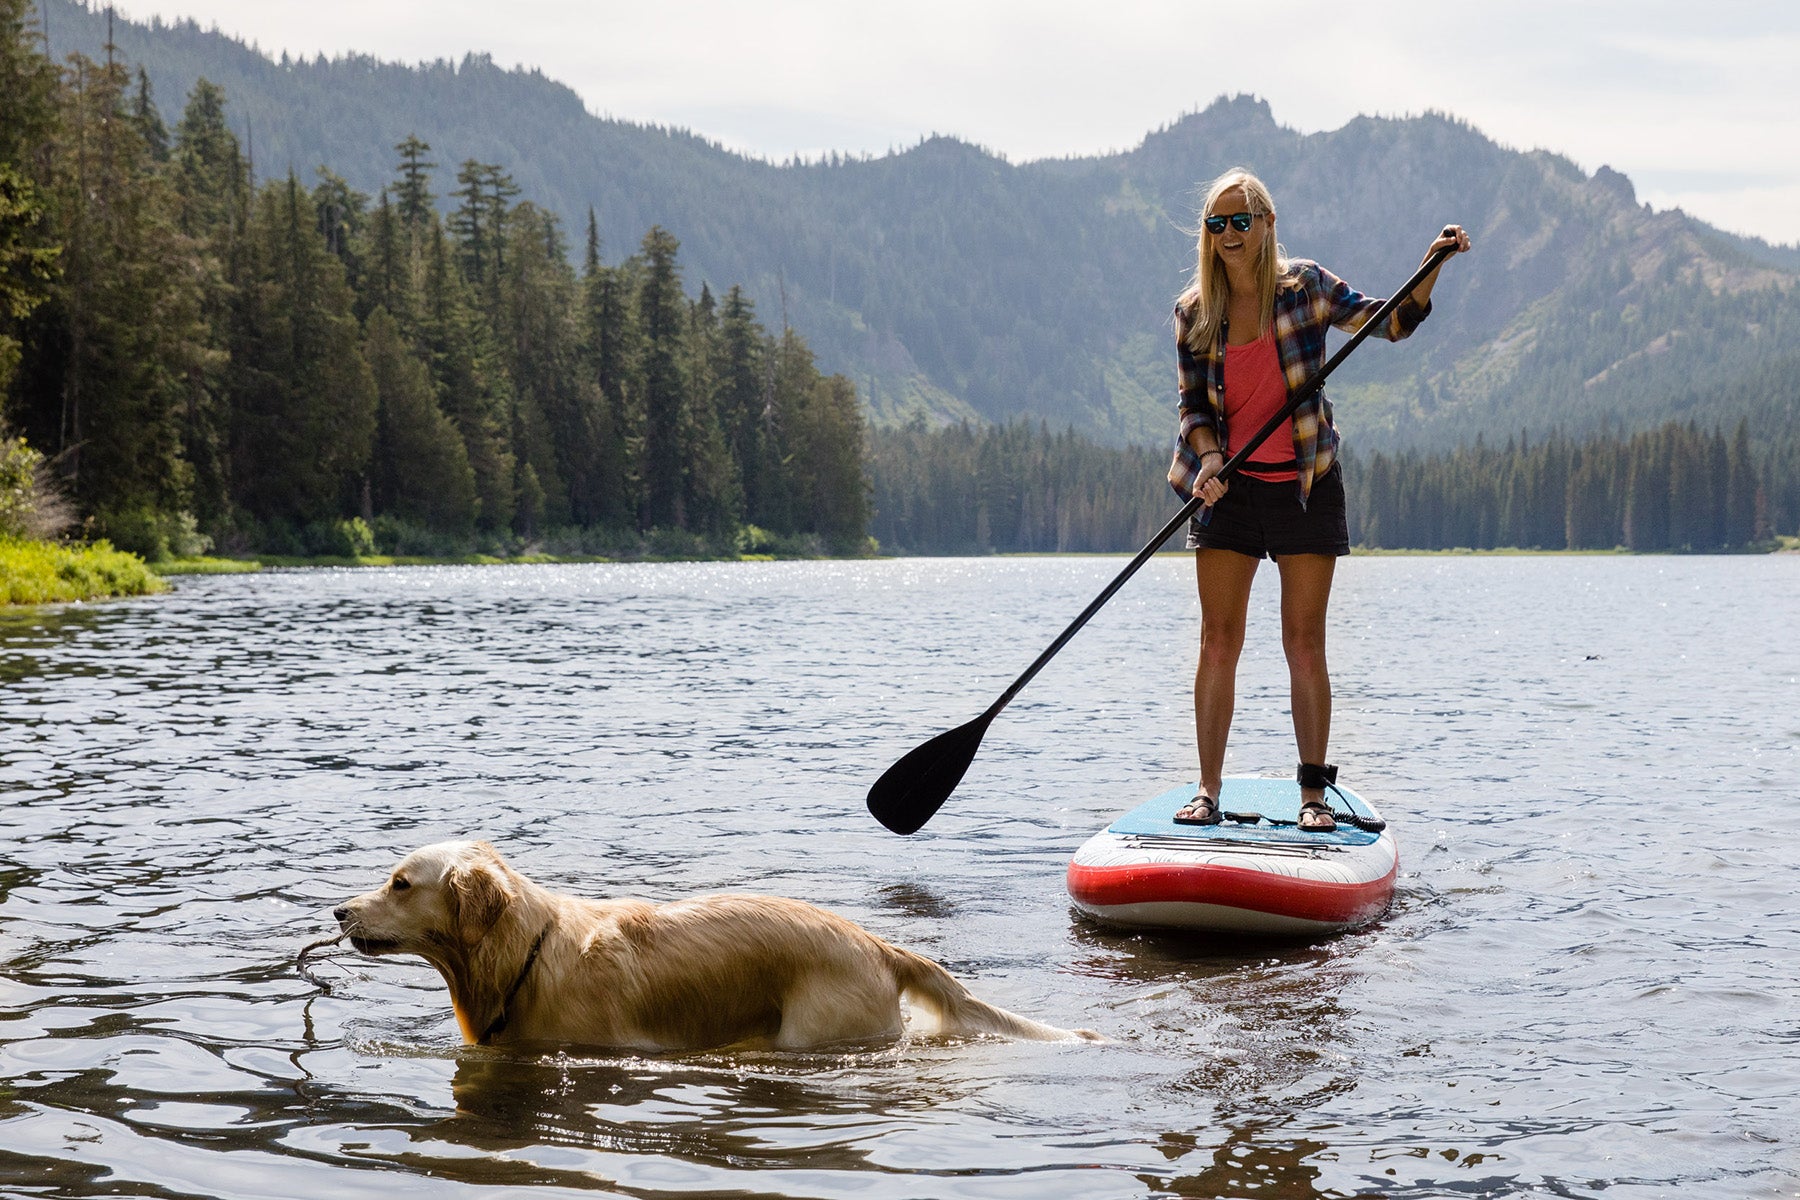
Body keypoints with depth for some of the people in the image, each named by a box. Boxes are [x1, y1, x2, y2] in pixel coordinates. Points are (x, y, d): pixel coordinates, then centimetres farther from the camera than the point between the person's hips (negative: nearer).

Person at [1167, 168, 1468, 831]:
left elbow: (1392, 321, 3)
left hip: (1306, 484, -1)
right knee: (1218, 642, 1)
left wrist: (1432, 267, -11)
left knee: (1304, 644, 0)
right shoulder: (1193, 314, 2)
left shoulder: (1306, 287, -3)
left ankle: (1314, 794, 9)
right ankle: (1207, 791, 8)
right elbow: (1194, 405, 3)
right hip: (1229, 487, 2)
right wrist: (1208, 457, -16)